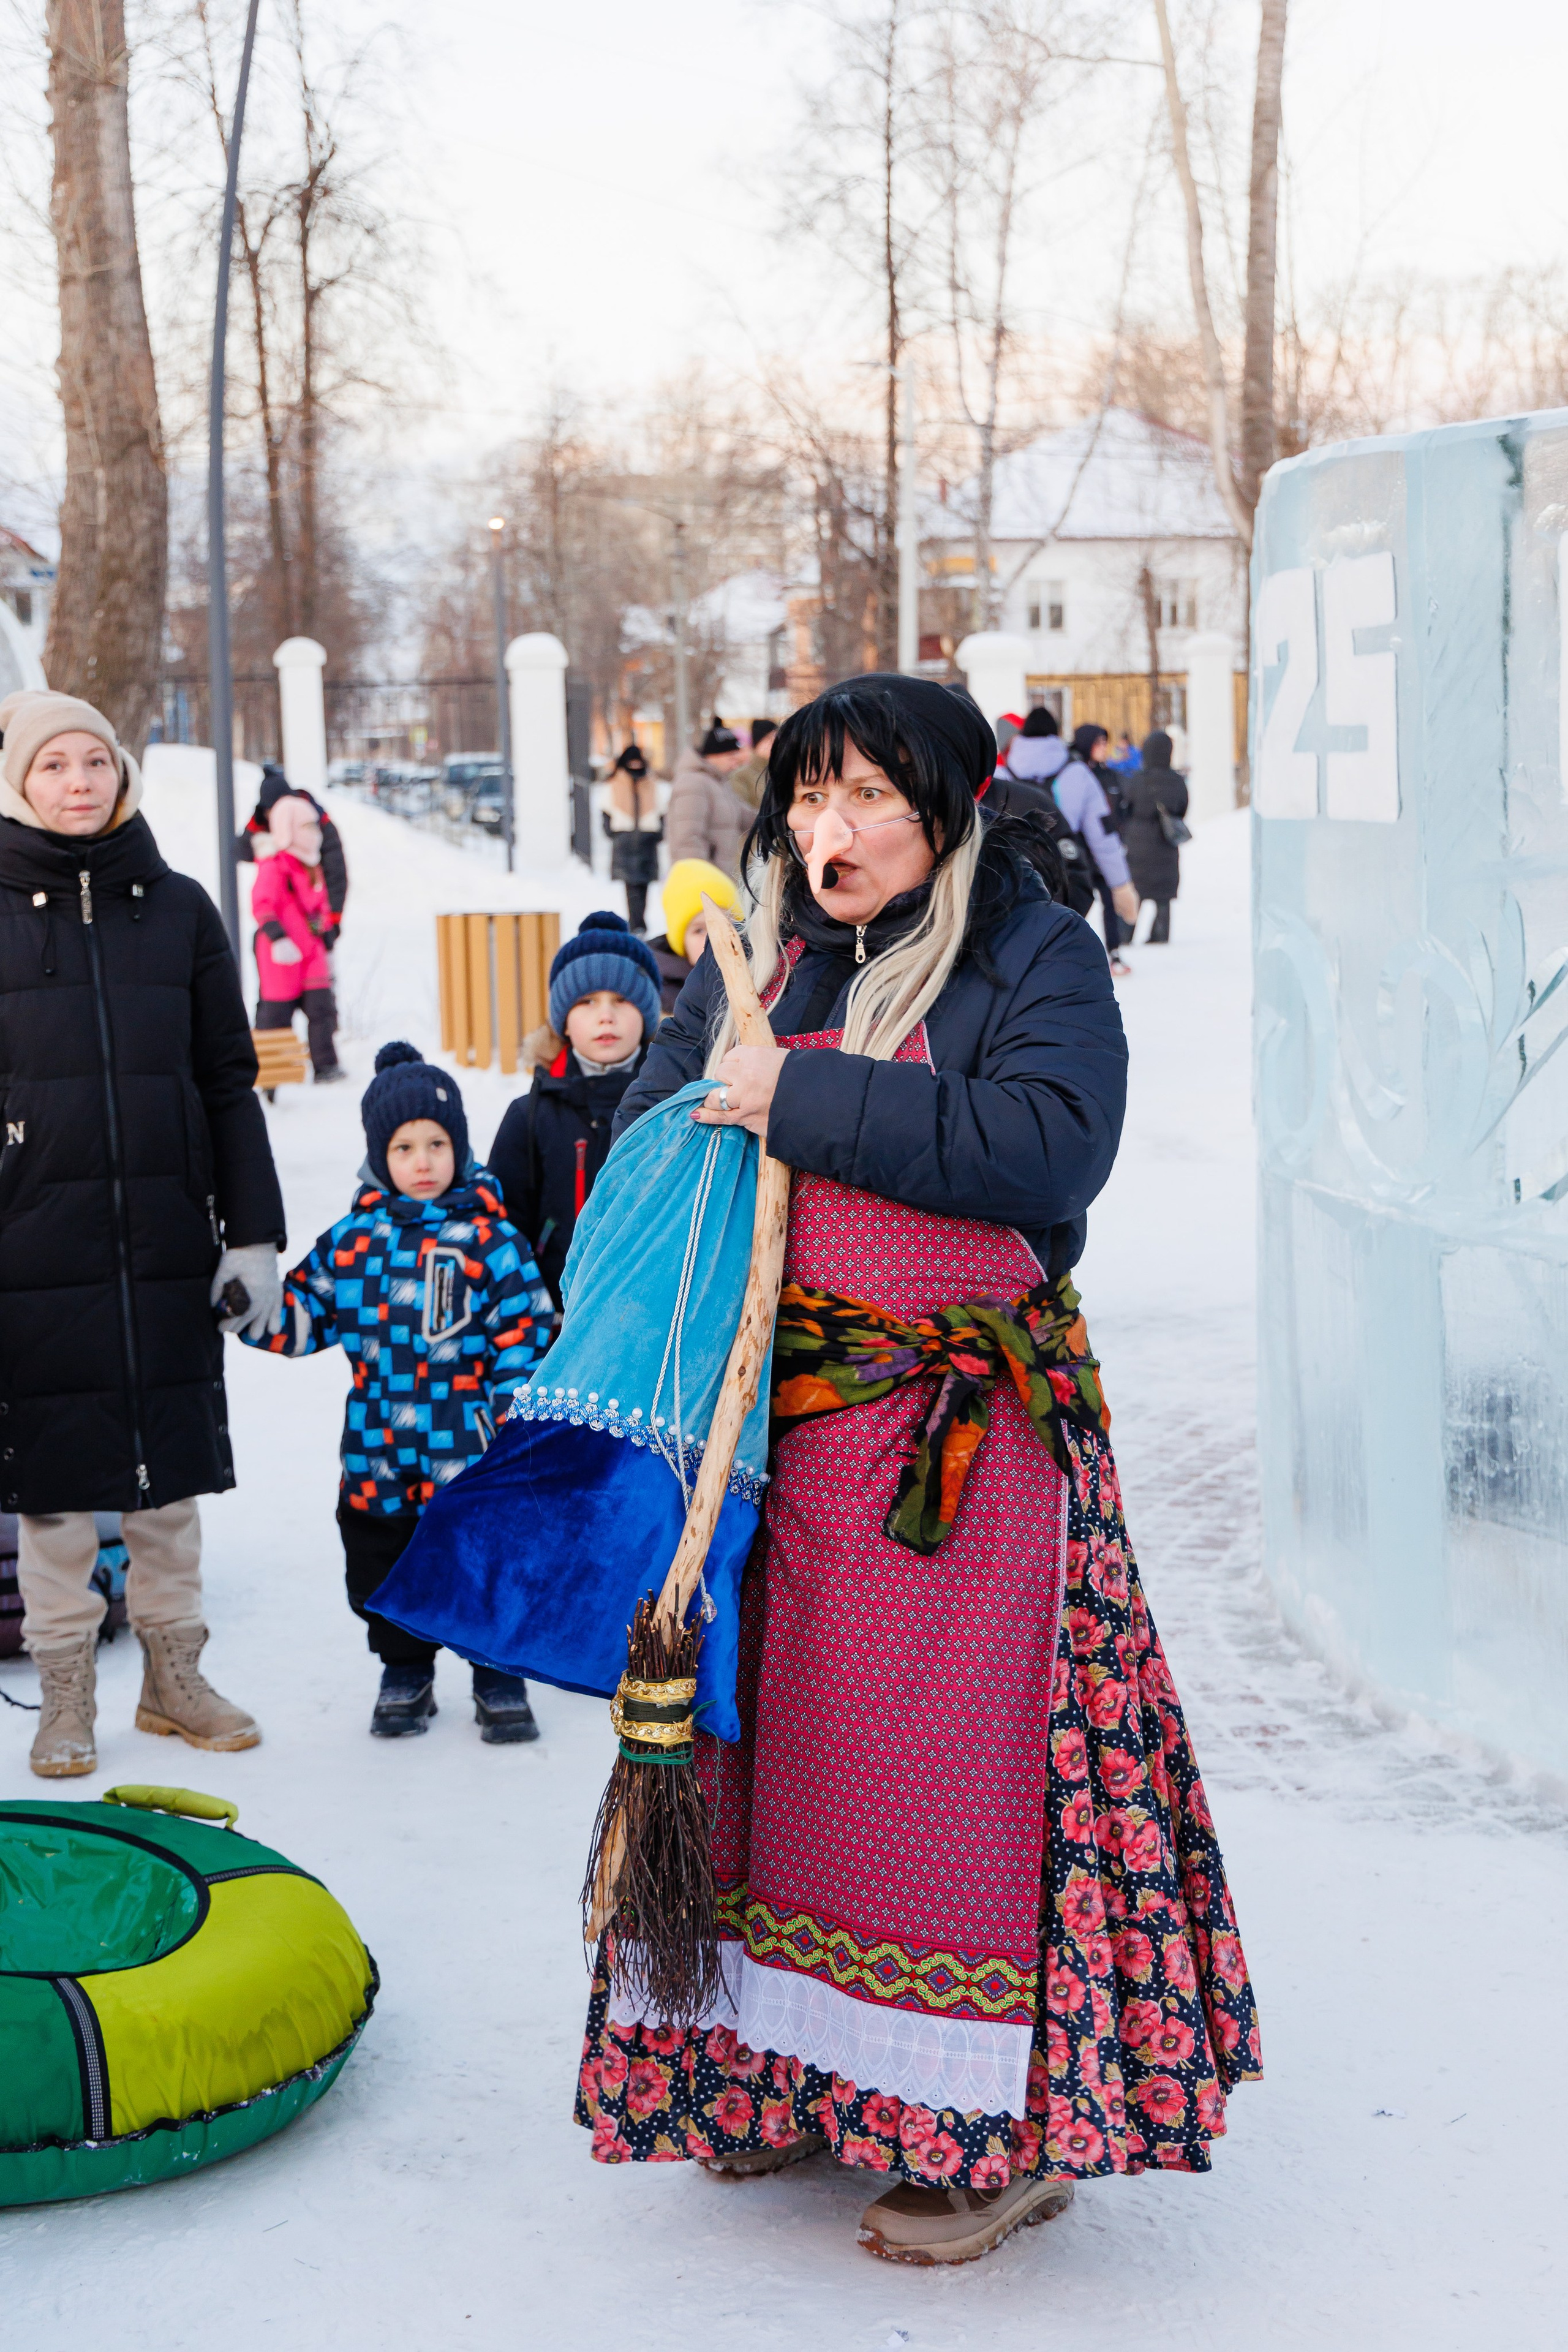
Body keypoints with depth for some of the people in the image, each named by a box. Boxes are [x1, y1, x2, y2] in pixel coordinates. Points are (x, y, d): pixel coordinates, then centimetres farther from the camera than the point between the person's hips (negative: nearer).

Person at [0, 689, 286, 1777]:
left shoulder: (179, 907, 7)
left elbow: (230, 1081, 9)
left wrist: (254, 1235, 4)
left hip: (168, 1236, 2)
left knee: (174, 1457, 9)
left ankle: (175, 1675, 22)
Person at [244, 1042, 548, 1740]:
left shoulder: (489, 1236, -5)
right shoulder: (354, 1237, 4)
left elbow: (521, 1336, -5)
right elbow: (307, 1312, 11)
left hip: (468, 1448, -3)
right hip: (378, 1448, 4)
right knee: (382, 1571, 13)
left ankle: (499, 1677, 21)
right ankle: (404, 1674, 32)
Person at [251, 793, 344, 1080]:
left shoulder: (312, 868, 15)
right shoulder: (273, 868, -13)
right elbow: (262, 907, -21)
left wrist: (325, 938, 27)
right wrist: (277, 938, -31)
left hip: (312, 953, 7)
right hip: (282, 957, -7)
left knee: (322, 1006, -1)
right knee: (276, 1012, 0)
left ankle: (326, 1066, 1)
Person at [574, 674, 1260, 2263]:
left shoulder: (1032, 958, -5)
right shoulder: (757, 957, 13)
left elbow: (1045, 1146, -21)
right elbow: (656, 1108, 22)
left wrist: (806, 1102, -19)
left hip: (954, 1436, -6)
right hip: (767, 1419, 6)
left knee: (947, 1750, -5)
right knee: (768, 1737, 11)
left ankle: (1003, 2126, 6)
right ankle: (794, 2074, 26)